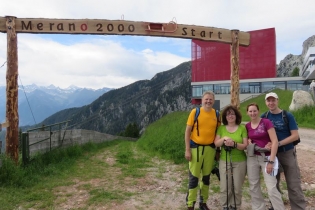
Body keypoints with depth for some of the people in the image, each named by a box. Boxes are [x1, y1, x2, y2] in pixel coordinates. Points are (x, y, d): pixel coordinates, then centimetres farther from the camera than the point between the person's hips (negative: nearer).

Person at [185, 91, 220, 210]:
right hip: (196, 147, -3)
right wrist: (187, 150, -10)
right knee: (194, 177, 3)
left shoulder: (216, 114, 2)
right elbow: (187, 131, -6)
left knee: (206, 176, 15)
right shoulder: (195, 112, -7)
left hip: (210, 148, 3)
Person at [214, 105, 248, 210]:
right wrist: (224, 139, -21)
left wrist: (234, 144, -24)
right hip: (224, 161, 1)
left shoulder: (242, 128, -1)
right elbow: (216, 143, -1)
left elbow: (245, 145, -6)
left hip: (239, 162, -1)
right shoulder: (221, 128, 4)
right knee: (224, 187, 2)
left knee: (237, 187, 6)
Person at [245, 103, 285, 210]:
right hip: (252, 157, 5)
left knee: (272, 188, -9)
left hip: (266, 157, -4)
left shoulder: (266, 122, -10)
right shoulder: (247, 126, 4)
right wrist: (248, 141, -4)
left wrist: (271, 161, -18)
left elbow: (275, 141, -14)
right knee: (253, 186, 10)